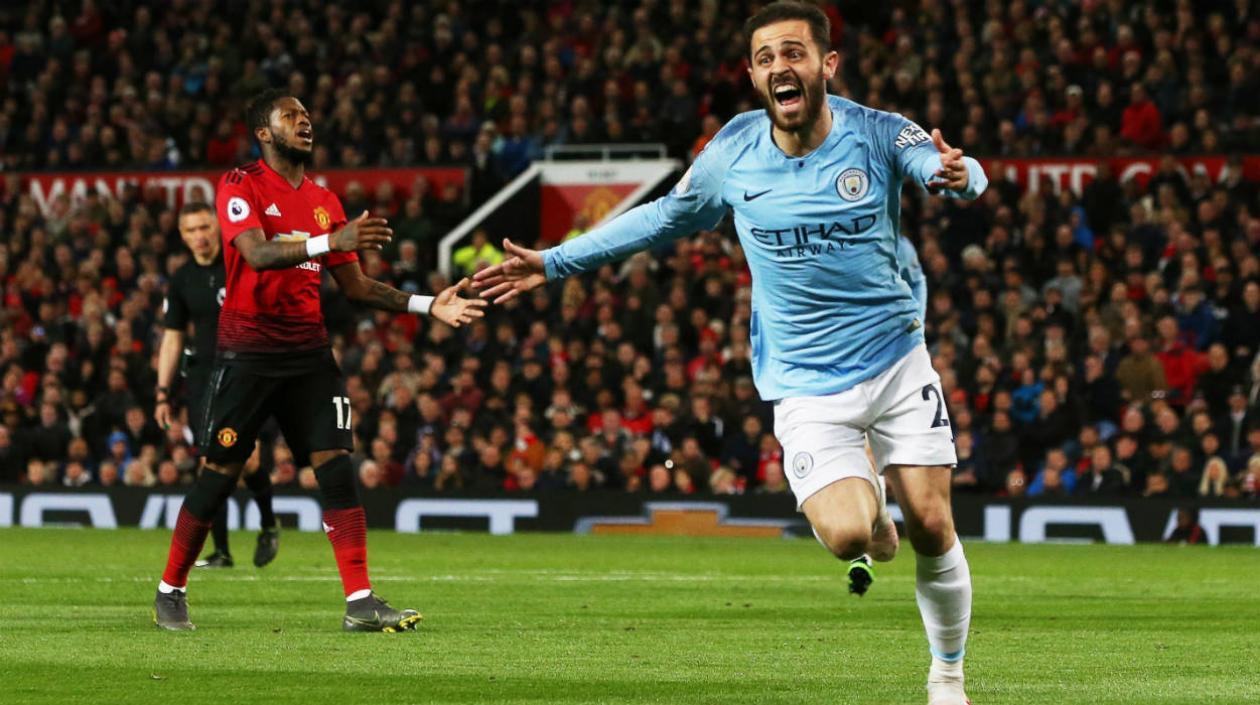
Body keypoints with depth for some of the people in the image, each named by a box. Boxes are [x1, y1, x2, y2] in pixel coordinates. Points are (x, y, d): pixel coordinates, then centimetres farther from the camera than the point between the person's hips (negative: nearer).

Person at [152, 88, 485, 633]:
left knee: (336, 464, -7)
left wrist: (428, 306, 4)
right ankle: (170, 592, 15)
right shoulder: (240, 186, -5)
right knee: (220, 472, -1)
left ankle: (360, 603, -10)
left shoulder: (323, 200, 14)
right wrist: (332, 240, -37)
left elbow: (355, 286, 15)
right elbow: (257, 253, -23)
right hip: (248, 352, -5)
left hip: (308, 352, 5)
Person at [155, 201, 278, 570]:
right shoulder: (182, 280, 7)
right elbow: (172, 337, 12)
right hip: (203, 374, 4)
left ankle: (268, 524, 14)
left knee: (246, 459, -14)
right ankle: (221, 551, 5)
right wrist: (163, 394, 8)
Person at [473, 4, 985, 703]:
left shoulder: (877, 134, -10)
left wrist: (956, 173, -53)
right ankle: (865, 501, 18)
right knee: (843, 533, -21)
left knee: (931, 527, -5)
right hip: (806, 384, 0)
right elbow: (662, 218, 12)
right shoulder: (732, 154, -5)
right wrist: (554, 263, 14)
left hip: (896, 358, 0)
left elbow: (951, 169, -27)